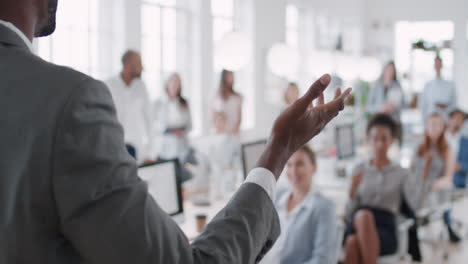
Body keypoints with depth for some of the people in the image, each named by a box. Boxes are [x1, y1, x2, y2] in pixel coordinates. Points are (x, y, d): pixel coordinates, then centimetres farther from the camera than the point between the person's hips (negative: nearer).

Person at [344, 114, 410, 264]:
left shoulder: (401, 174, 16)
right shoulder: (359, 171, 17)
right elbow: (349, 212, 11)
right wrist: (353, 191, -7)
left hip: (385, 229, -1)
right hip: (358, 225, 1)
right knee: (352, 243, -38)